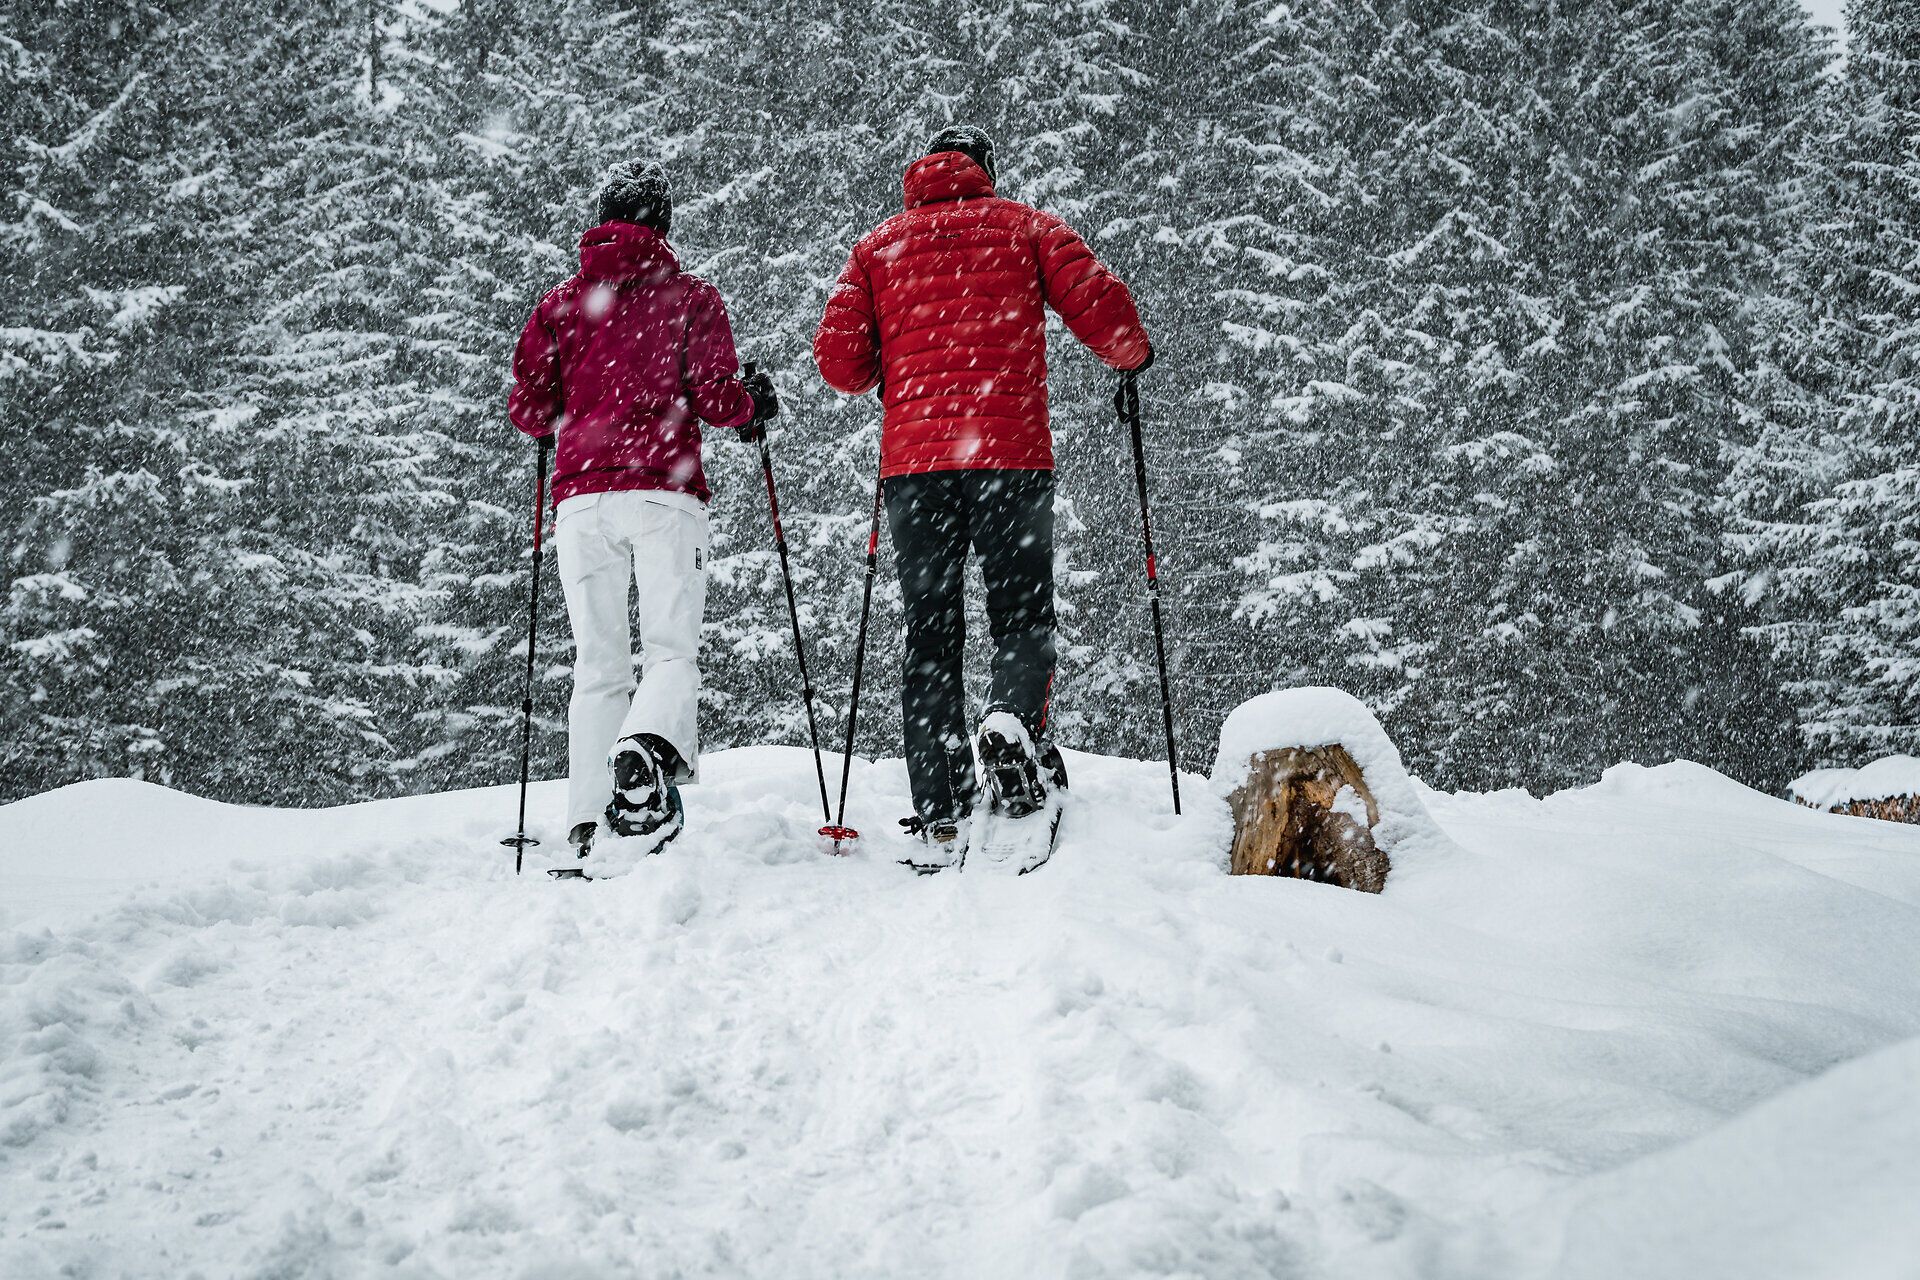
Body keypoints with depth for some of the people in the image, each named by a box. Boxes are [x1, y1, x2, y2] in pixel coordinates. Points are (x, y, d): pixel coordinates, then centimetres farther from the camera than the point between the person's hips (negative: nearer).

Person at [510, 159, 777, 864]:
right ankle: (645, 752, -37)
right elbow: (715, 397, -2)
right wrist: (755, 408, 19)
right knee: (673, 651, -5)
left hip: (581, 497, 3)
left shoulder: (560, 303, 14)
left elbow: (528, 408, 9)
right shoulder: (692, 297, 7)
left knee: (598, 666, 6)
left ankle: (588, 824, -3)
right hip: (663, 492, -2)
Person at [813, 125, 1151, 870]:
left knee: (929, 639, 5)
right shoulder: (1022, 226, 13)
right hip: (1010, 452, -1)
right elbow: (1098, 301, 0)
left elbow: (837, 357, 7)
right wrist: (1132, 357, 19)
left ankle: (939, 819, -2)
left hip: (912, 459, 2)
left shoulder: (879, 245, 17)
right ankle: (1015, 718, -25)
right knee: (1023, 617, 8)